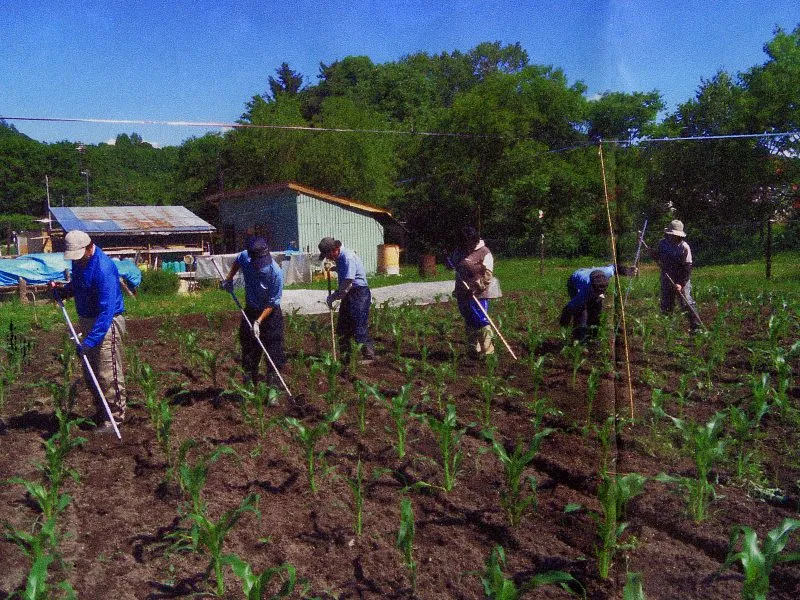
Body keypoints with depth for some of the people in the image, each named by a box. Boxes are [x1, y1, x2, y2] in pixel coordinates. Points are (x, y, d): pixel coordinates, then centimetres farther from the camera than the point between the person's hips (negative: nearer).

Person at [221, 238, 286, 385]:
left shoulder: (276, 272, -28)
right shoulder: (245, 257, -17)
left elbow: (272, 303, -21)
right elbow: (237, 262, 13)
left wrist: (259, 321, -25)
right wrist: (229, 279, 7)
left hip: (270, 312, -4)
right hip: (251, 310, 4)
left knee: (274, 348, -5)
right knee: (249, 346, 10)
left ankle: (273, 383, 5)